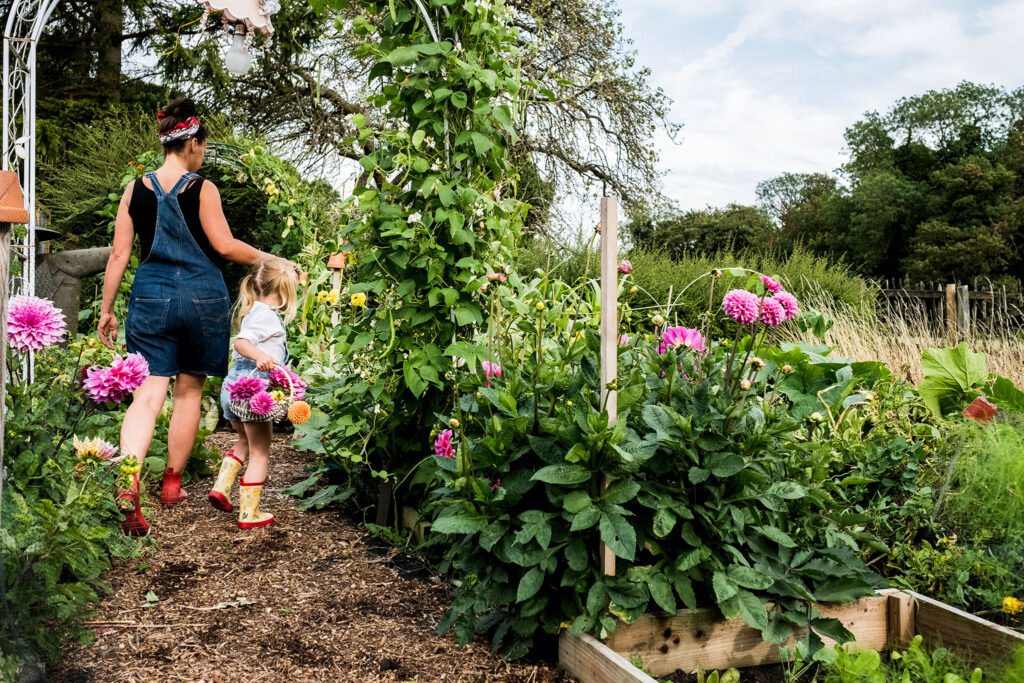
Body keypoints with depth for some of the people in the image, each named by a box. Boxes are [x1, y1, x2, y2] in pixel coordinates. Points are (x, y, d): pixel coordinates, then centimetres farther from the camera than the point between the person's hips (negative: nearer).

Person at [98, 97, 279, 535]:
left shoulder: (136, 190, 5)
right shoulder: (202, 189, -5)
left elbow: (119, 255, 6)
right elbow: (225, 247, -6)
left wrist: (106, 310, 12)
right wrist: (266, 259, 9)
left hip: (151, 298, 2)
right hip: (202, 299, -2)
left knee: (149, 393, -2)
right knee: (189, 389, 13)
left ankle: (127, 487, -20)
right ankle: (172, 484, 24)